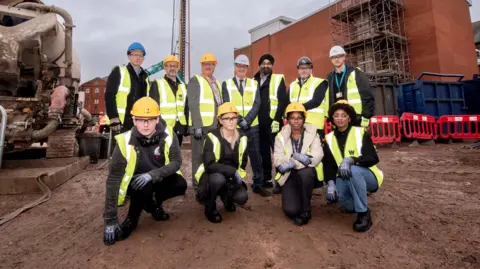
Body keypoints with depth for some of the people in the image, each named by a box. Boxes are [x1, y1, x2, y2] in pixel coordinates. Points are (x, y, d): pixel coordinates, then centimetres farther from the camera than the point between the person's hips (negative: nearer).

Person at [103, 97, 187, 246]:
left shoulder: (168, 135, -20)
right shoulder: (125, 142, -26)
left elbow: (176, 162, -18)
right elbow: (113, 180, -24)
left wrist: (152, 175, -37)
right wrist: (110, 220, -24)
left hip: (158, 178, 3)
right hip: (135, 183, -3)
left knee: (180, 184, -24)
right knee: (144, 187, -35)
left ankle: (154, 203, 8)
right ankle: (132, 218, -3)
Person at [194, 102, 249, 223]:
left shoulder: (242, 138, -2)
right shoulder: (212, 137, -20)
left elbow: (243, 163, 8)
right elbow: (209, 165, -29)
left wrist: (237, 176, -9)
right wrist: (233, 171, -32)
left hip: (231, 178, 4)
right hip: (211, 176, -4)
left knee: (242, 198, -20)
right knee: (219, 179, -37)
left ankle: (226, 196, 19)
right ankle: (210, 207, -6)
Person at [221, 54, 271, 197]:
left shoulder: (254, 84, 11)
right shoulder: (226, 84, 6)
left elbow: (257, 104, 0)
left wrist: (247, 120, -14)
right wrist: (239, 120, -16)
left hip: (252, 126, 2)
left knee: (256, 156, 5)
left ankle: (258, 184, 17)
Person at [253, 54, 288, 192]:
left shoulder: (278, 79, 2)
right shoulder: (254, 81, 16)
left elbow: (283, 101, -7)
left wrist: (277, 119, -14)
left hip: (273, 122, -5)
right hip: (259, 123, 5)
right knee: (263, 152, 10)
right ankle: (266, 179, 20)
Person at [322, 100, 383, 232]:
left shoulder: (361, 133, -9)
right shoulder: (329, 139, 4)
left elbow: (373, 158, -19)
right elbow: (328, 164, -3)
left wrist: (351, 160, -37)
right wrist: (331, 183, -20)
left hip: (368, 177, -4)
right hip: (345, 178, 5)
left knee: (353, 170, -37)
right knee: (332, 194, -26)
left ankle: (364, 213, -22)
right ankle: (355, 205, 12)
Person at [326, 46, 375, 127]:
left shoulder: (356, 73, -1)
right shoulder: (329, 78, 13)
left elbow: (368, 96, -5)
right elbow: (328, 100, 14)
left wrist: (366, 117, -10)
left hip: (357, 119, -4)